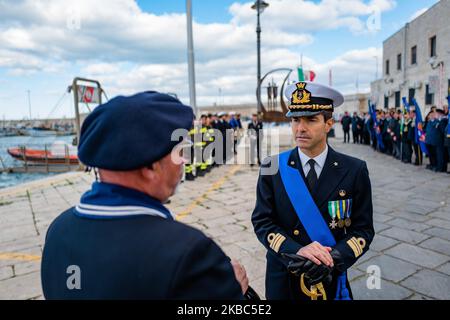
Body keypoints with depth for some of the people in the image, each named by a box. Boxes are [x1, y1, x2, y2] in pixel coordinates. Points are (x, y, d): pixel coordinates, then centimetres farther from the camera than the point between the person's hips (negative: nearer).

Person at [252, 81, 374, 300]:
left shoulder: (354, 171, -9)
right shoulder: (272, 168, -9)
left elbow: (363, 229, -6)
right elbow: (262, 221, -9)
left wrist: (333, 258, -23)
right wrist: (295, 252, -24)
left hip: (330, 279, 0)